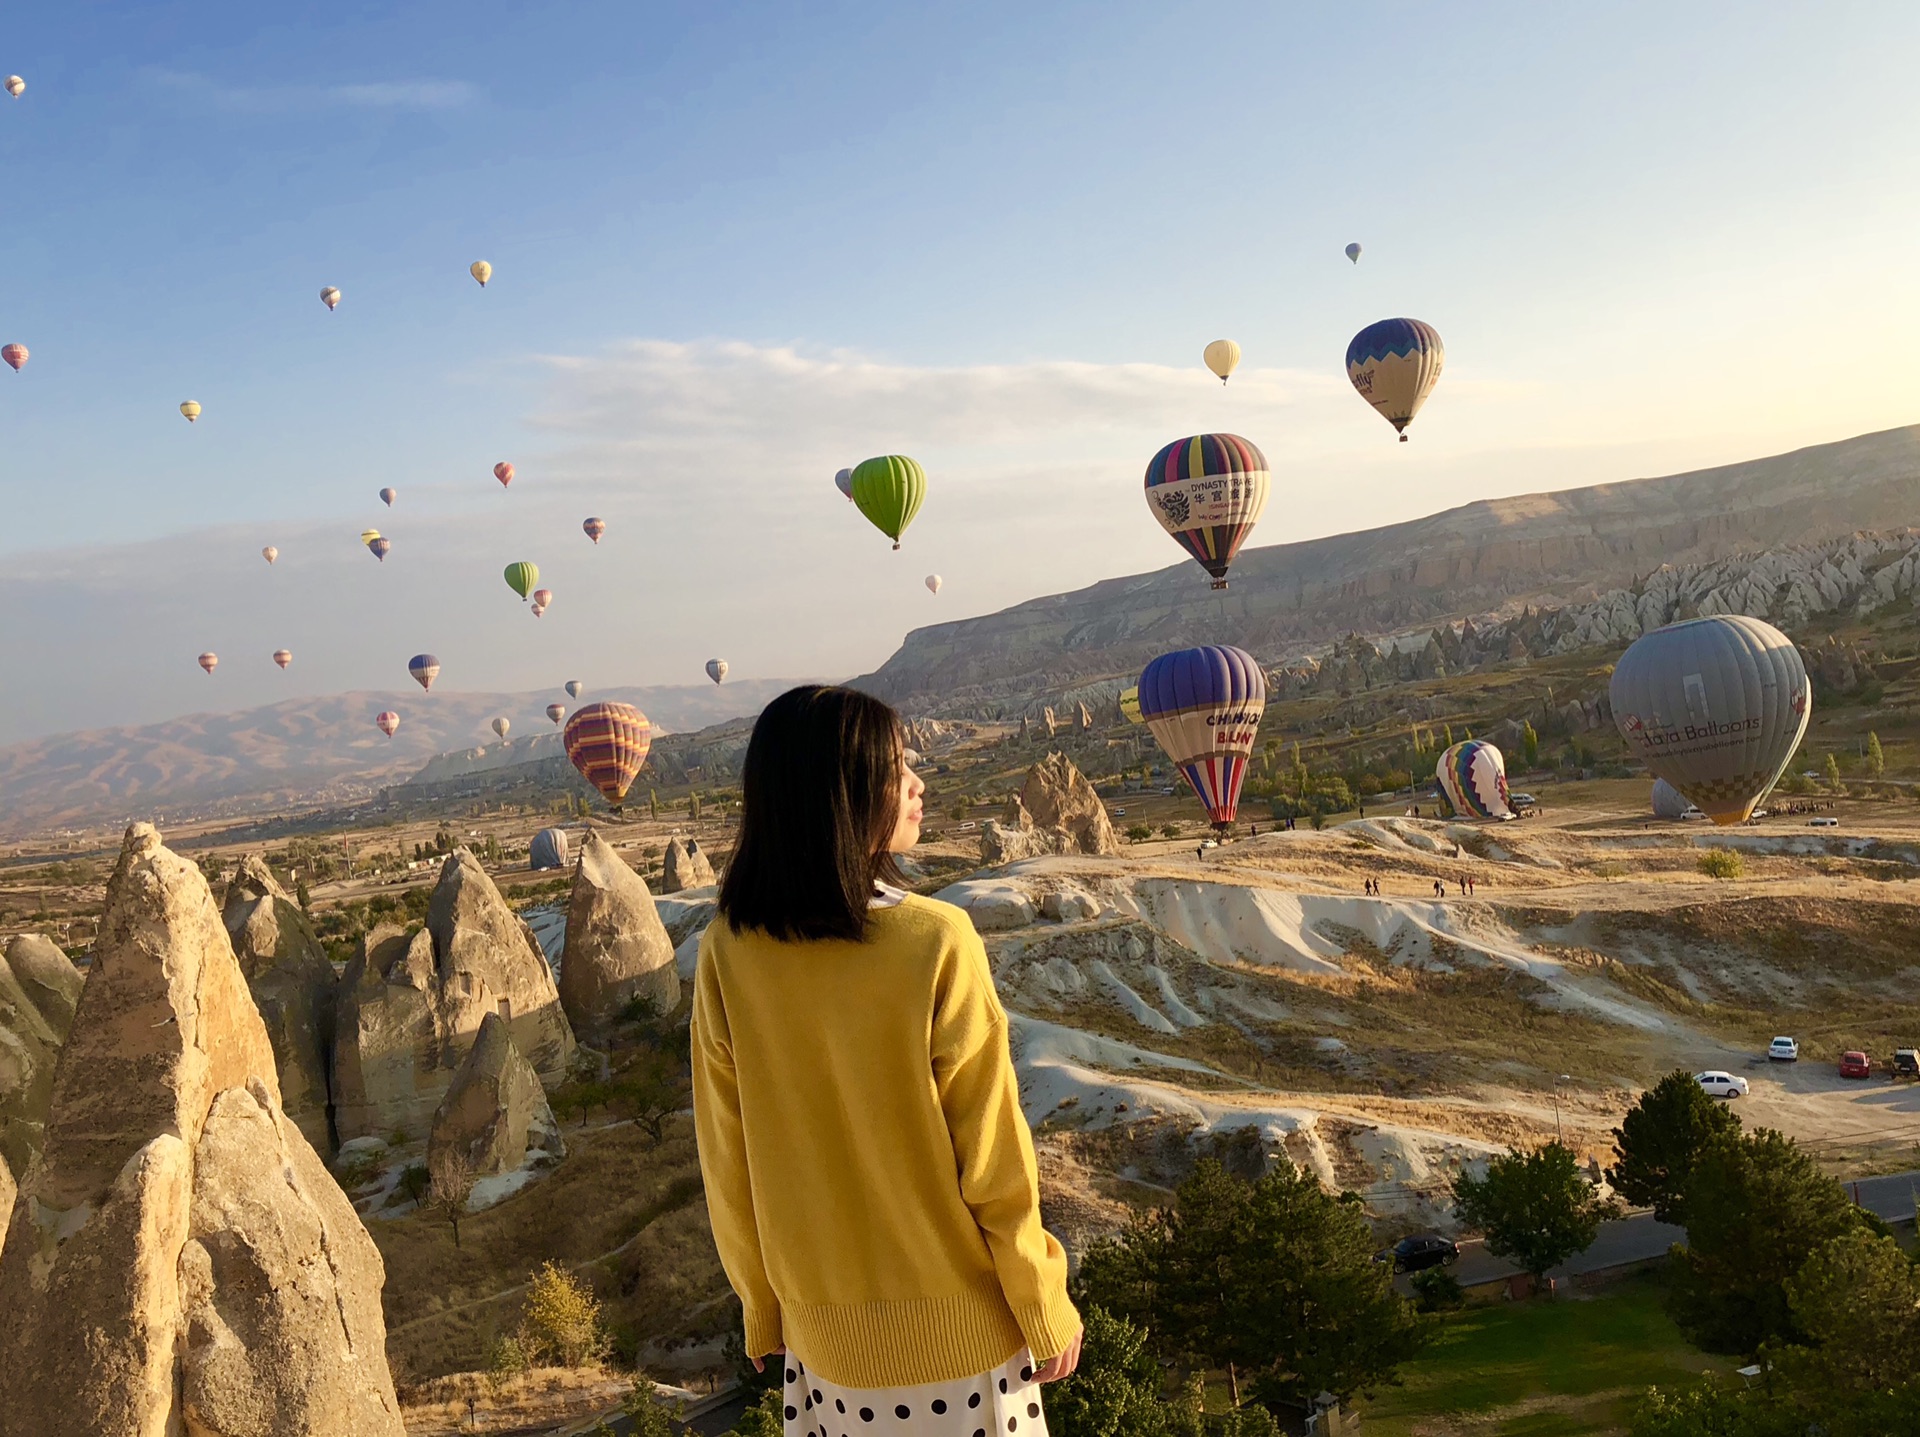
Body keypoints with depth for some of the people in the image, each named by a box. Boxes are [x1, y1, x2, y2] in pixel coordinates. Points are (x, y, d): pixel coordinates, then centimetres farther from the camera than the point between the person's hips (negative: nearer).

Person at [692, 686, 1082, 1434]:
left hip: (823, 1331, 3)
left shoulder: (728, 954, -13)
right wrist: (1047, 1312, -1)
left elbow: (726, 1167, -3)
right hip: (953, 1323, -3)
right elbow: (994, 1159, -16)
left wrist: (765, 1313, 12)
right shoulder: (935, 943, -23)